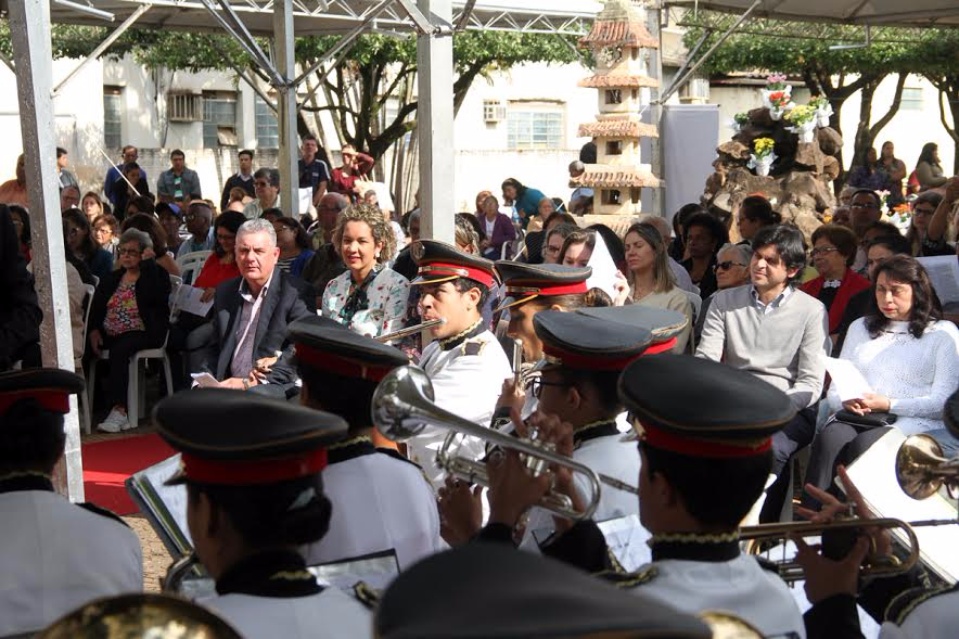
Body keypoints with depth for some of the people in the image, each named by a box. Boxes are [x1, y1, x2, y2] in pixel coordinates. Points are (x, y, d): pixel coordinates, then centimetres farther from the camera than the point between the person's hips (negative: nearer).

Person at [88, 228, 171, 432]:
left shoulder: (156, 275, 5)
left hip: (142, 333, -5)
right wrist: (94, 330, -5)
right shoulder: (111, 279, 20)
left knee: (119, 350, -34)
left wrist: (148, 263, -12)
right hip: (109, 334, 6)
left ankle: (119, 410, -36)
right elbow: (96, 307, 13)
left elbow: (157, 297, -17)